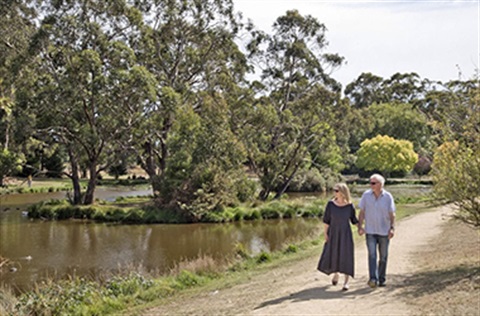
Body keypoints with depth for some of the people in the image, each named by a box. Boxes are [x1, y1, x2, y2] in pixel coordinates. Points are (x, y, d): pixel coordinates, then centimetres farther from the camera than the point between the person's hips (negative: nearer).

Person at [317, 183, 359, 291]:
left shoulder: (350, 206, -7)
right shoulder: (330, 204, -7)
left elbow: (354, 220, 5)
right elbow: (326, 220, -1)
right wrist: (325, 233, -3)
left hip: (345, 234, -1)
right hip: (333, 233, 1)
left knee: (346, 257, -2)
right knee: (331, 256, 7)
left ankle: (346, 282, 8)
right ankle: (335, 274, 36)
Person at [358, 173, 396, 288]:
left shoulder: (388, 197, -4)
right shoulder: (366, 195, -2)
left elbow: (392, 214, -3)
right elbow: (362, 212, 3)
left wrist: (392, 228, -14)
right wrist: (360, 227, -4)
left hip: (384, 231, 0)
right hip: (370, 231, 0)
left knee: (383, 256, 9)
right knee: (372, 254, -13)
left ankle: (382, 279, 23)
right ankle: (373, 279, -19)